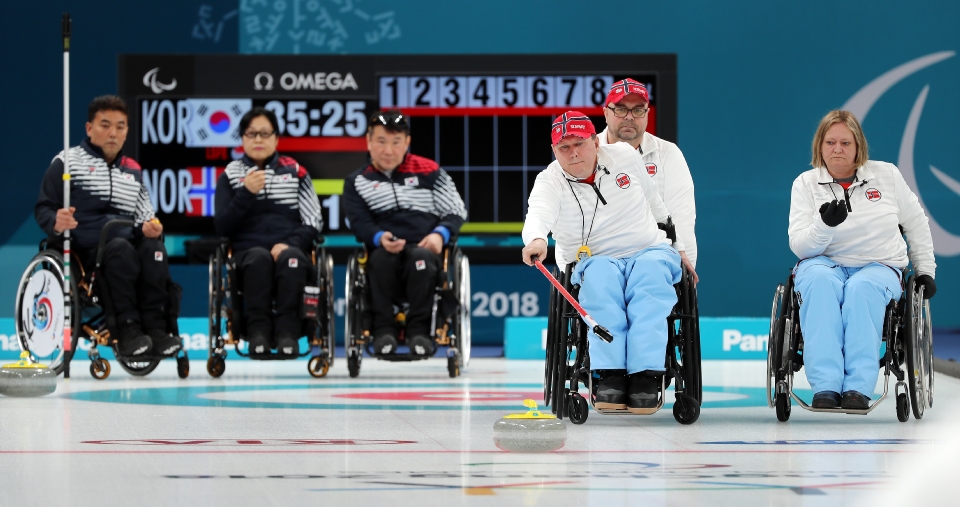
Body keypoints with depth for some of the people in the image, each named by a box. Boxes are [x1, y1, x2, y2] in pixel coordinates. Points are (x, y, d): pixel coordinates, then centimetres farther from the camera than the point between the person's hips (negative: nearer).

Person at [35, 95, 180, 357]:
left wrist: (148, 229, -2)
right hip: (84, 249, -4)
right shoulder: (68, 162, 6)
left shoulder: (133, 171, 22)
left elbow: (143, 218, 22)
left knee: (154, 248, -29)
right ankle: (128, 332, -40)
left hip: (129, 241, 4)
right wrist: (56, 223, -20)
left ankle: (156, 328, -35)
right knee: (120, 249, -35)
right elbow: (43, 208, 3)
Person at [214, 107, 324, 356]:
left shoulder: (295, 172, 14)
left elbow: (314, 222, 8)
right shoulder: (231, 175, 13)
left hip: (290, 250, 0)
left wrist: (289, 244, -11)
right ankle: (258, 332, -39)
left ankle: (287, 333, -39)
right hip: (247, 251, 0)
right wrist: (247, 193, -10)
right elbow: (222, 227, 3)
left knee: (290, 257, -35)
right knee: (259, 257, -36)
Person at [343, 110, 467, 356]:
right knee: (381, 259, -35)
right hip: (383, 249, 0)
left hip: (423, 246, 0)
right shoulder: (357, 181, 13)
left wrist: (440, 235, -10)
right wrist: (380, 238, -21)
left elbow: (456, 211, 11)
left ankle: (419, 329, -31)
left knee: (421, 258, -36)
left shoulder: (428, 172, 12)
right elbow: (359, 222, 1)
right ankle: (383, 330, -31)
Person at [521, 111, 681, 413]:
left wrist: (677, 250, 19)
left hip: (649, 252, 1)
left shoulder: (625, 157, 1)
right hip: (594, 261, -1)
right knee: (601, 277, -36)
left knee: (650, 273, -34)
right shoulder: (550, 181, -7)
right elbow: (539, 214, -30)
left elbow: (655, 204, 15)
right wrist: (536, 240, -52)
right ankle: (610, 375, -44)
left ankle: (645, 376, -45)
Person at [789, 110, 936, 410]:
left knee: (862, 287, -37)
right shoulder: (806, 183, 5)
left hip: (879, 267, 0)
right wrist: (825, 225, -24)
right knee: (820, 281, -38)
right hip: (824, 263, 0)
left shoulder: (886, 175, 7)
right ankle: (825, 387, -48)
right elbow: (799, 246, -4)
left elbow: (916, 224, 19)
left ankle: (858, 387, -47)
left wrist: (925, 270, 15)